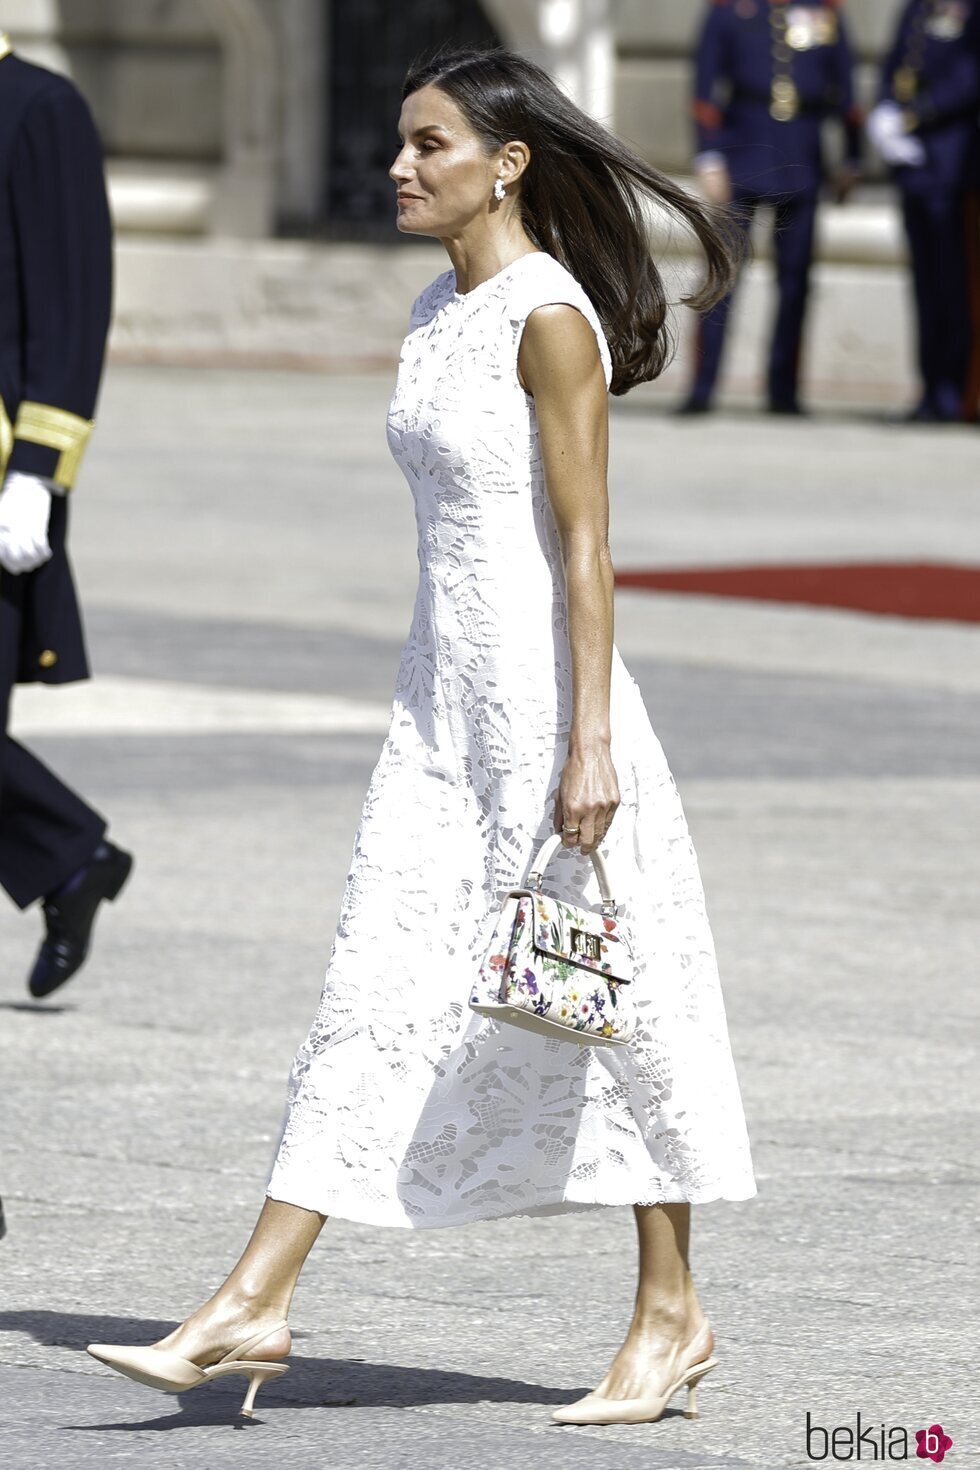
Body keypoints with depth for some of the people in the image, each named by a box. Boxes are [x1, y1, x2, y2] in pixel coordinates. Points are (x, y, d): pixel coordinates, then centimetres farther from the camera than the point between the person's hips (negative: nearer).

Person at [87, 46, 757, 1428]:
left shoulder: (551, 319, -13)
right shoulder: (440, 311, 12)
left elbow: (585, 547, -15)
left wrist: (589, 744, -18)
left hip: (540, 687, -8)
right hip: (442, 694, 8)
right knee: (375, 992, 4)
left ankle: (672, 1313, 16)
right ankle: (254, 1304, 1)